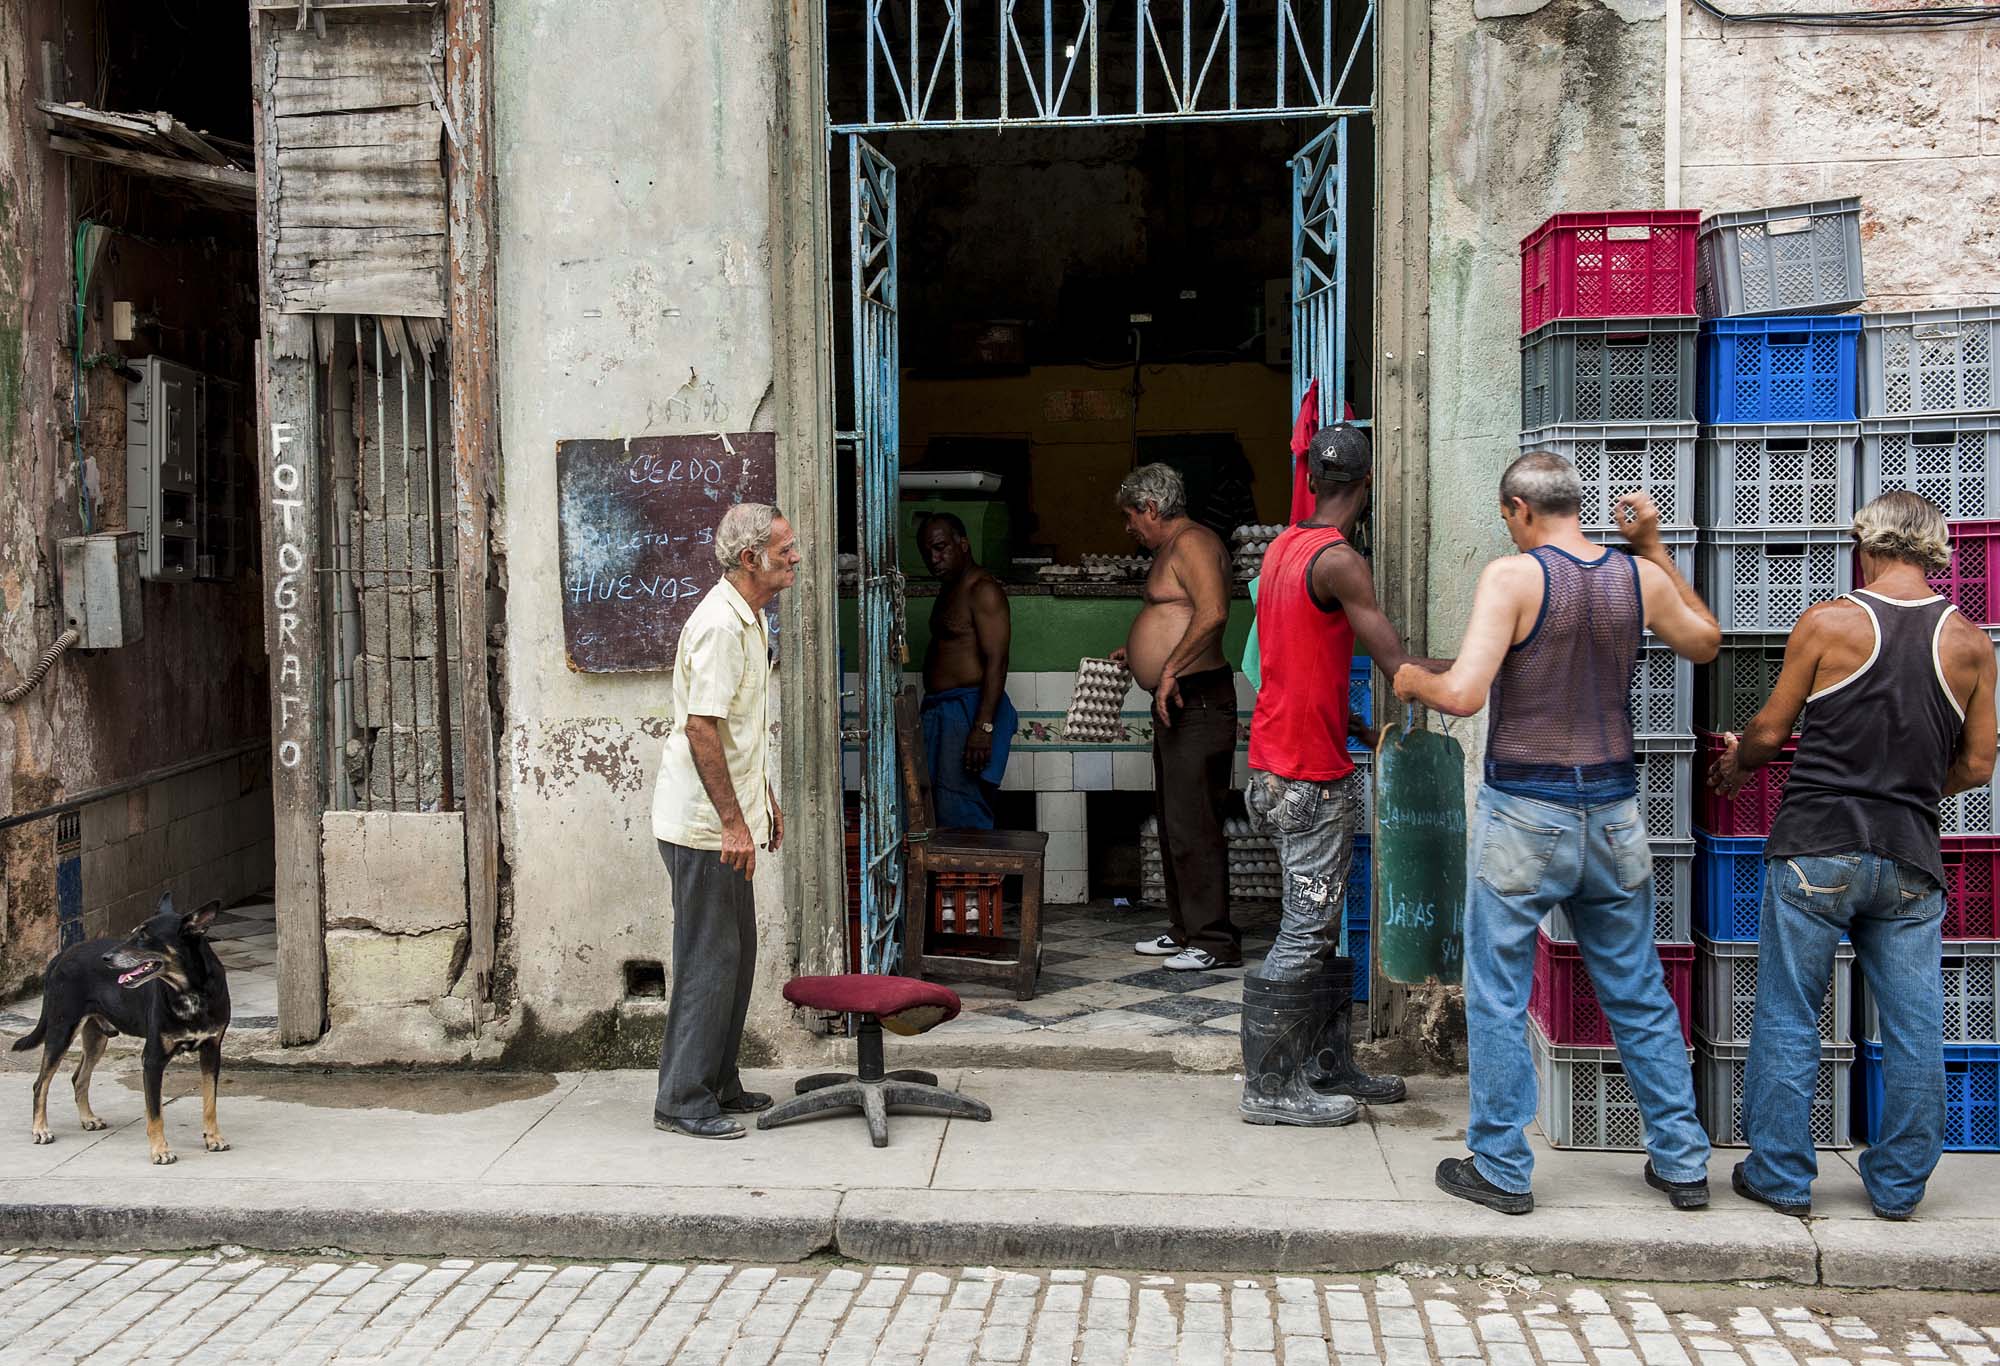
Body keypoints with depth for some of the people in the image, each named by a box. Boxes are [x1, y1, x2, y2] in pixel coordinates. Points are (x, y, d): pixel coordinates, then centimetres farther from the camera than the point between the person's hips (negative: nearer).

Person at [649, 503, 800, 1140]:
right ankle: (682, 1100, 4)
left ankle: (719, 1085, 25)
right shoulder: (719, 625, -20)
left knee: (736, 953, 15)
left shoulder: (749, 619, 13)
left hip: (730, 819, 10)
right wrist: (733, 822, -24)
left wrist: (764, 799, 24)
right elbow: (701, 729, -25)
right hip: (704, 824, -10)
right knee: (710, 958, -5)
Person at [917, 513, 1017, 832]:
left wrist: (983, 727, -27)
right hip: (940, 711, 10)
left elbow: (996, 661, -20)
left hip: (968, 709, -10)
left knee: (961, 817, -14)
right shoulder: (949, 589, 19)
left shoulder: (983, 591, -12)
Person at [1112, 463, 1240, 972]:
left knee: (1193, 824, -9)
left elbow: (1212, 613, -28)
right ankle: (1185, 929, 23)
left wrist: (1171, 670, -26)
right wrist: (1137, 651, 26)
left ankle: (1214, 941, -4)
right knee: (1173, 820, 15)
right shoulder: (1172, 548, 21)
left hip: (1197, 699, -11)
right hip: (1176, 702, 11)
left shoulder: (1193, 543, -12)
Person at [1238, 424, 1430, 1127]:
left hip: (1279, 767, 9)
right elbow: (1399, 666, -19)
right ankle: (1270, 1089, 4)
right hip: (1311, 779, -9)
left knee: (1318, 927, 16)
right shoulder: (1338, 560, -17)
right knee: (1306, 933, -2)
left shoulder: (1283, 547, 11)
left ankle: (1329, 1068, 25)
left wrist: (1358, 726, 24)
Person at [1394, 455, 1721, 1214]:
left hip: (1524, 815, -5)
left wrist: (1412, 680, -1)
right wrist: (1654, 549, 22)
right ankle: (1681, 1164, 23)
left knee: (1498, 1000, 7)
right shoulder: (1642, 578, 1)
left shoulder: (1513, 576, -13)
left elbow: (1462, 695, -22)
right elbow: (1704, 644, 22)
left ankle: (1502, 1170, 13)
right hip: (1613, 813, 5)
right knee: (1640, 997, 16)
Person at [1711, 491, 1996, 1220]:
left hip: (1816, 850, -3)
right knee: (1913, 1029, 11)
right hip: (1911, 862, 3)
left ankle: (1780, 1175, 13)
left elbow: (1770, 732, 1)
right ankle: (1898, 1183, 20)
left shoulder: (1827, 624, -5)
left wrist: (1735, 763, 23)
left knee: (1787, 1020, 6)